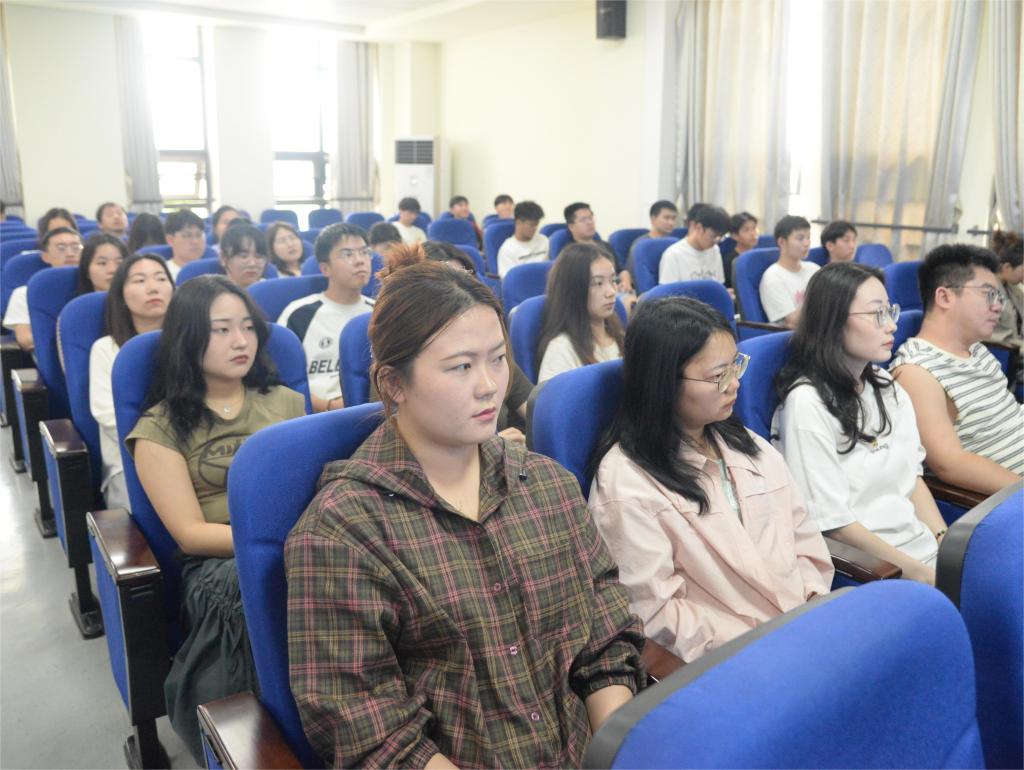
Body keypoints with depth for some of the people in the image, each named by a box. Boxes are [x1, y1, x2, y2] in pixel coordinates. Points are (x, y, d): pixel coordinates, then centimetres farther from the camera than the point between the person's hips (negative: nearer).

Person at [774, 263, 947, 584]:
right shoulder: (807, 402, -14)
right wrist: (916, 571, -12)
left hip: (925, 545, 7)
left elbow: (912, 474, 14)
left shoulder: (886, 386, 10)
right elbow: (833, 521, -15)